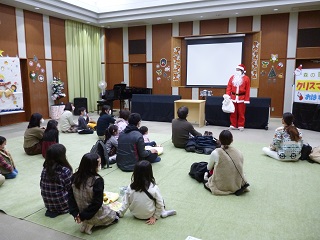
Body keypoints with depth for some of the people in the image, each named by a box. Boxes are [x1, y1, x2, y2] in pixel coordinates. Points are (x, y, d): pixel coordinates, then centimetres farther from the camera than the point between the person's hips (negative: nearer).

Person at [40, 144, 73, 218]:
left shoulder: (45, 169, -7)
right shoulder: (65, 171, -24)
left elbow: (42, 187, 3)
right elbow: (70, 189, -15)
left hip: (48, 204, 6)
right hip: (62, 205, -6)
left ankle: (51, 210, 16)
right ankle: (61, 210, 4)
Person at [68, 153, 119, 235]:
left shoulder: (75, 177, -10)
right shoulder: (97, 180, -26)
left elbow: (71, 197, -6)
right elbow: (97, 203, -23)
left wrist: (76, 213, -5)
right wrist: (83, 216, -14)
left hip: (80, 212, 5)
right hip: (94, 215, -5)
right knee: (115, 215, 24)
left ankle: (88, 223, 15)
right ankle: (92, 224, 11)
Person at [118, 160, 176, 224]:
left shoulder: (130, 188, -18)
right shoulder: (154, 188, -24)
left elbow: (126, 203, -8)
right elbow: (160, 204, -16)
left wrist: (120, 213, 9)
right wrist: (155, 217, -3)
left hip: (135, 214, 3)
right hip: (148, 216, -3)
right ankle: (163, 212, 12)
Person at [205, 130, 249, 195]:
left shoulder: (215, 153, -14)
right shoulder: (239, 153, -5)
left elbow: (209, 168, 2)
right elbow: (240, 169, 6)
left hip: (221, 187, -3)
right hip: (237, 185, 4)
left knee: (206, 182, 22)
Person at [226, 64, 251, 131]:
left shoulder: (246, 78, -1)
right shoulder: (232, 77, 7)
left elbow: (247, 90, -4)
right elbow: (229, 87, 4)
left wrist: (246, 100, -8)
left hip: (241, 98, -2)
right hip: (233, 97, 3)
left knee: (241, 113, 4)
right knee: (233, 112, 8)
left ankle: (241, 126, 14)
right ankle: (233, 125, 17)